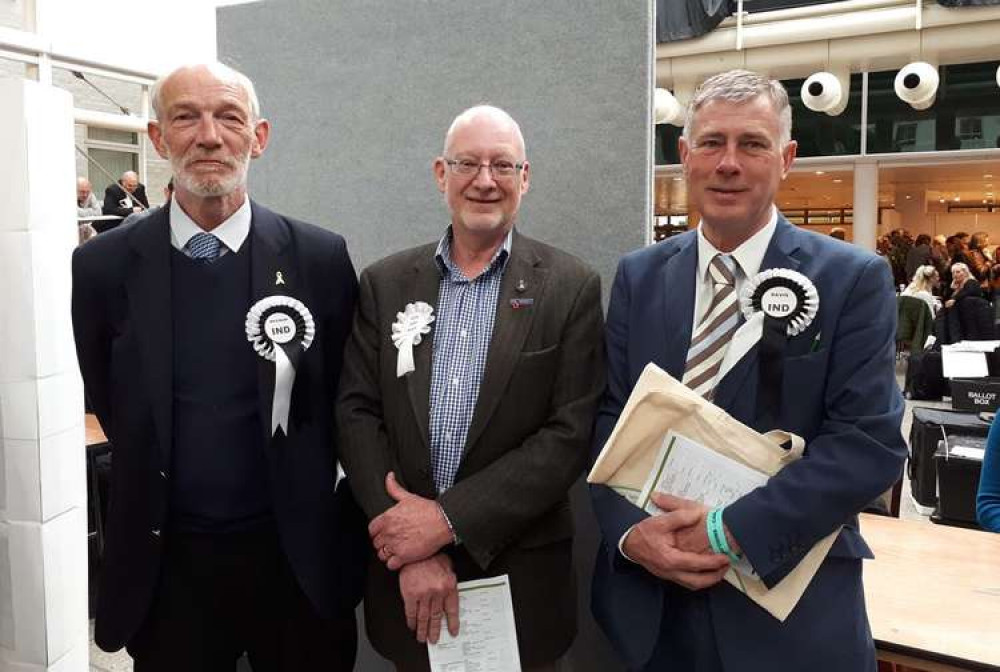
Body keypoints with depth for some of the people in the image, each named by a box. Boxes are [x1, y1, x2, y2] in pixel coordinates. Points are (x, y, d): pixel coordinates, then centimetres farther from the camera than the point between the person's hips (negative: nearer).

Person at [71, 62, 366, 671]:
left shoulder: (321, 256, -6)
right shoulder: (104, 266, -4)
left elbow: (346, 398, 2)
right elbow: (109, 402, 7)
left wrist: (305, 498, 5)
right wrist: (168, 489, 9)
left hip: (298, 559, 0)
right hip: (165, 564, 1)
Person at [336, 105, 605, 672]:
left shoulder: (572, 287, -5)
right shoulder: (385, 283, 2)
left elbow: (572, 433, -11)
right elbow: (357, 414, -2)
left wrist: (447, 518, -17)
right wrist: (411, 549, -13)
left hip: (521, 576, -1)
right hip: (404, 575, 2)